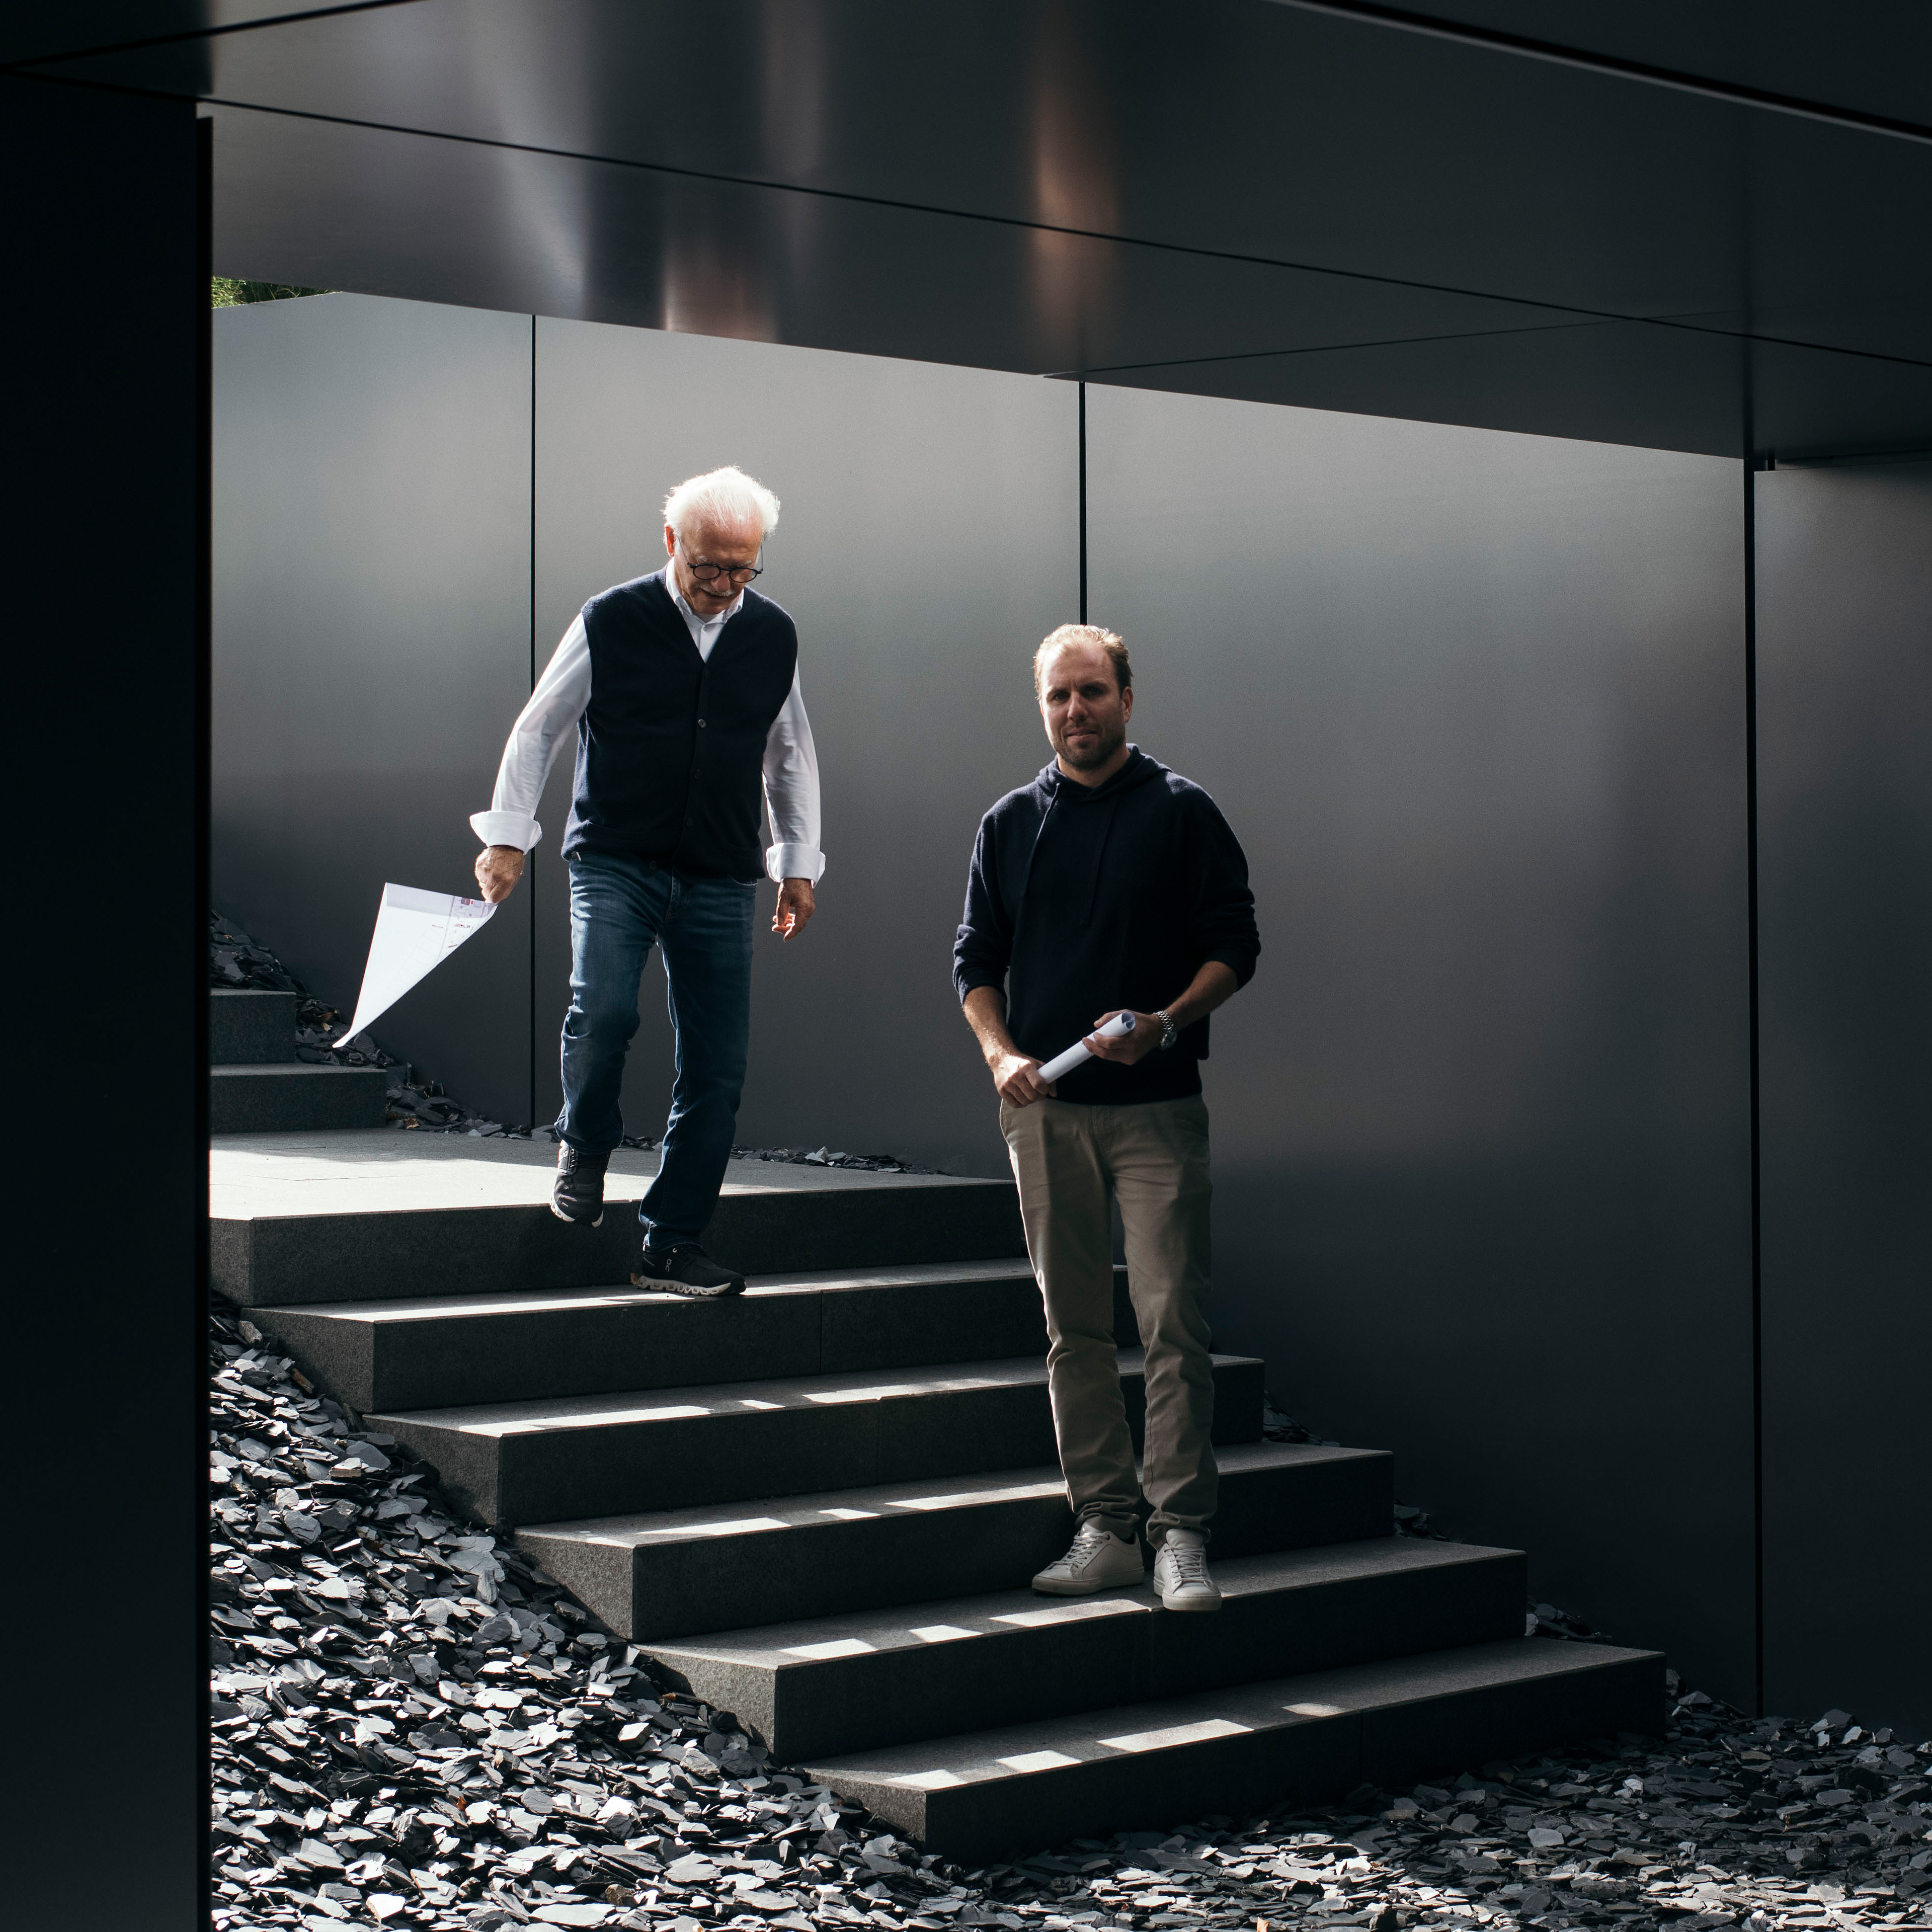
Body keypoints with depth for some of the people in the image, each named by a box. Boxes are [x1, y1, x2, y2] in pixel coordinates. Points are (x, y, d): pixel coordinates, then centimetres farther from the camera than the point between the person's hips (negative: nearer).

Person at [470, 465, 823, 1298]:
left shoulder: (774, 636, 8)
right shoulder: (612, 621, -2)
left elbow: (790, 756, 21)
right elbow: (536, 729, 6)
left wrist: (799, 864, 18)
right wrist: (507, 836, 3)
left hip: (719, 882, 3)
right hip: (613, 862, -3)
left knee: (718, 1065, -2)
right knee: (602, 1010, -25)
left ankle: (670, 1245, 8)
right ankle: (583, 1150, 5)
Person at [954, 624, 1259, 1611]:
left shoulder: (1182, 811, 2)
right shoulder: (1010, 824, 11)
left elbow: (1234, 944, 1)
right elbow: (975, 960, 13)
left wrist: (1165, 1024, -15)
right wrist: (1001, 1055, -4)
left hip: (1157, 1104, -3)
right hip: (1045, 1106, 3)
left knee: (1173, 1322, -8)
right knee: (1075, 1327, 5)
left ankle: (1180, 1532, -5)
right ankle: (1104, 1526, 11)